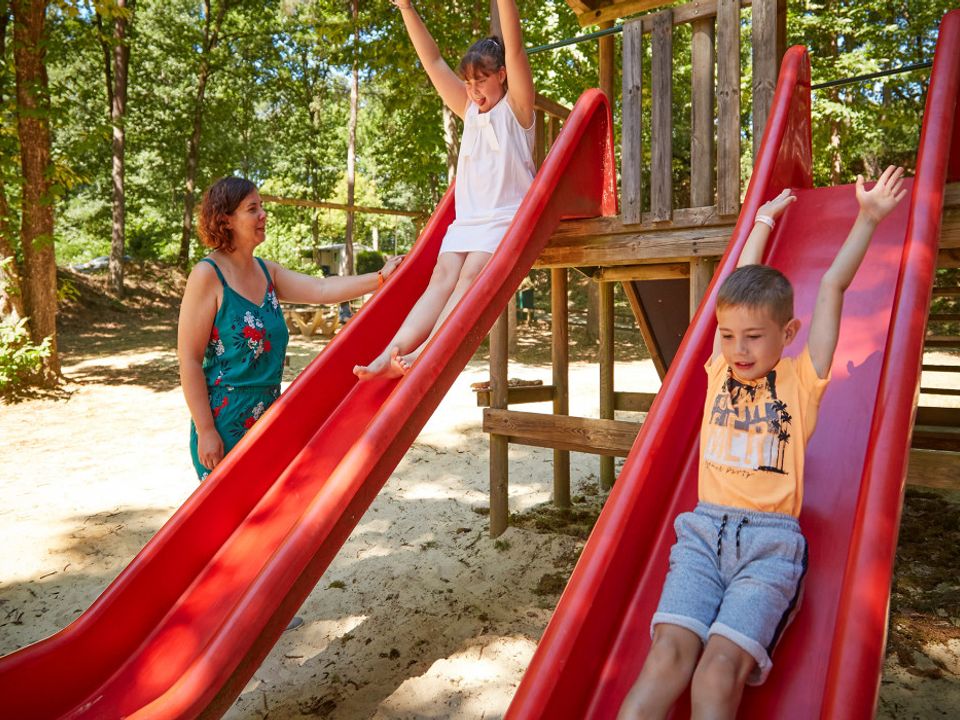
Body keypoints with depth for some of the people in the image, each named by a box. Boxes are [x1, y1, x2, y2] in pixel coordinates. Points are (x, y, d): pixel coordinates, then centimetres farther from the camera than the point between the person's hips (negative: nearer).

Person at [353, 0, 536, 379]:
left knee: (470, 276, -26)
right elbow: (433, 61, 16)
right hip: (467, 217, 5)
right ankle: (392, 352, -30)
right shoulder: (470, 111, 20)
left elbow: (515, 49, -9)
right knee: (441, 277, -15)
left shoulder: (515, 107, 5)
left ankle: (426, 352, -41)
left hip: (509, 216, -5)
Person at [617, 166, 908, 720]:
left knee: (719, 673, -23)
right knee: (668, 656, -20)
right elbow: (743, 284, 25)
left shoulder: (801, 380, 9)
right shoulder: (719, 372, 15)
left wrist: (869, 217, 9)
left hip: (771, 540, -2)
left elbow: (833, 286, 6)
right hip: (703, 532, 2)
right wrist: (765, 220, 37)